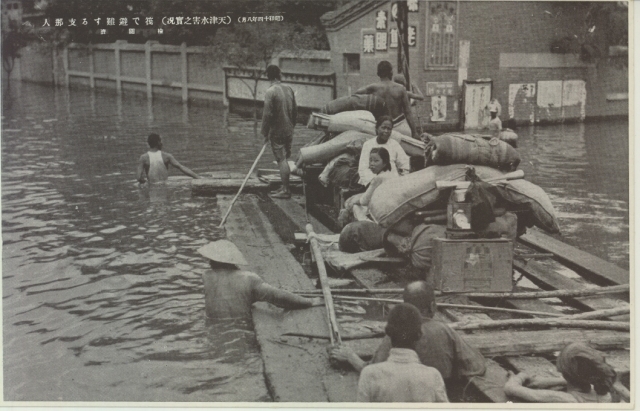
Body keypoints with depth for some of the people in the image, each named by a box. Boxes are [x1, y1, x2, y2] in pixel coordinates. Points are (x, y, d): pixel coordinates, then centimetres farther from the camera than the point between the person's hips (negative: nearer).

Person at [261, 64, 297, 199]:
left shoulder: (271, 92, -15)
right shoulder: (289, 89, 5)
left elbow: (267, 114, -17)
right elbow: (295, 110, 12)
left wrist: (265, 133, -9)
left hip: (277, 131, -7)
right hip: (289, 131, 7)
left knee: (281, 160, -4)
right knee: (285, 159, 15)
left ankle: (286, 190, -2)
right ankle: (285, 187, 23)